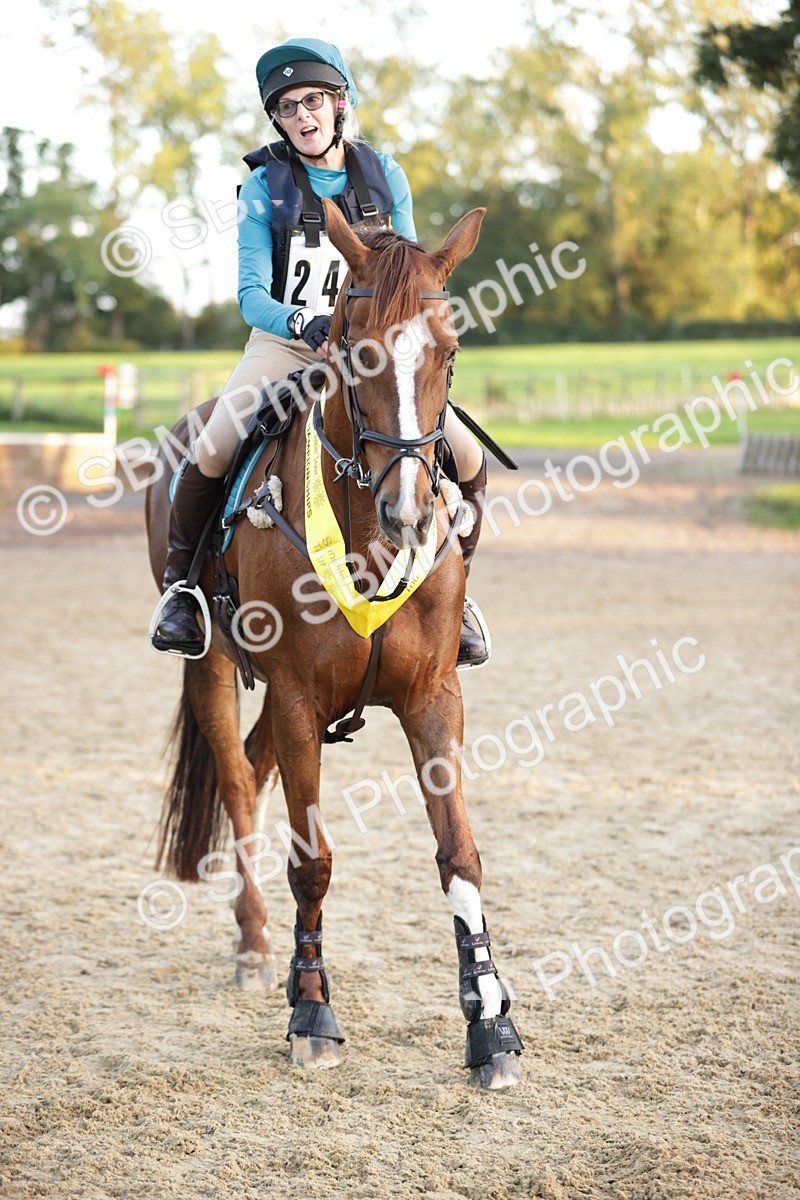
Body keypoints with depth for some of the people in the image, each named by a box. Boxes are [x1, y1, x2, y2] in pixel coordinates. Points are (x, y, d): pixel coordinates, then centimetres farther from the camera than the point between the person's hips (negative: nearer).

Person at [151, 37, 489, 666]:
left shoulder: (384, 174, 0)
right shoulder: (265, 185, -6)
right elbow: (252, 294, -10)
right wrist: (304, 324, -30)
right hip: (282, 344, -2)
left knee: (468, 459, -12)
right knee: (210, 455, -24)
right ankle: (181, 583, 1)